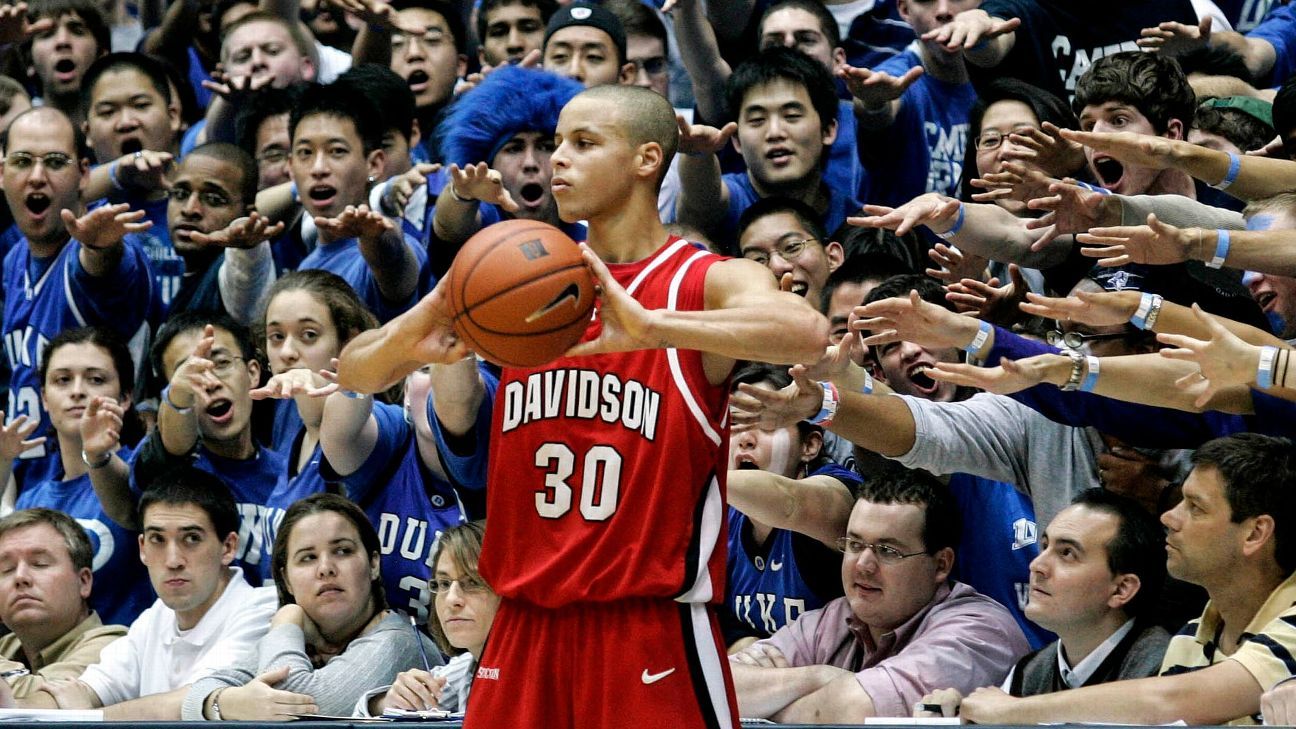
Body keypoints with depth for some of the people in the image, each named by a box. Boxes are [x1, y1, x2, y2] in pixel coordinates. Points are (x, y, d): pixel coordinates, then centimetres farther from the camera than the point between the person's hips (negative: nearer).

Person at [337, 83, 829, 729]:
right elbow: (354, 375, 10)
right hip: (525, 626, 4)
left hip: (651, 629, -4)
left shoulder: (707, 283, -4)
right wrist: (415, 336, -15)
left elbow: (807, 334, -27)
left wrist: (650, 327, -39)